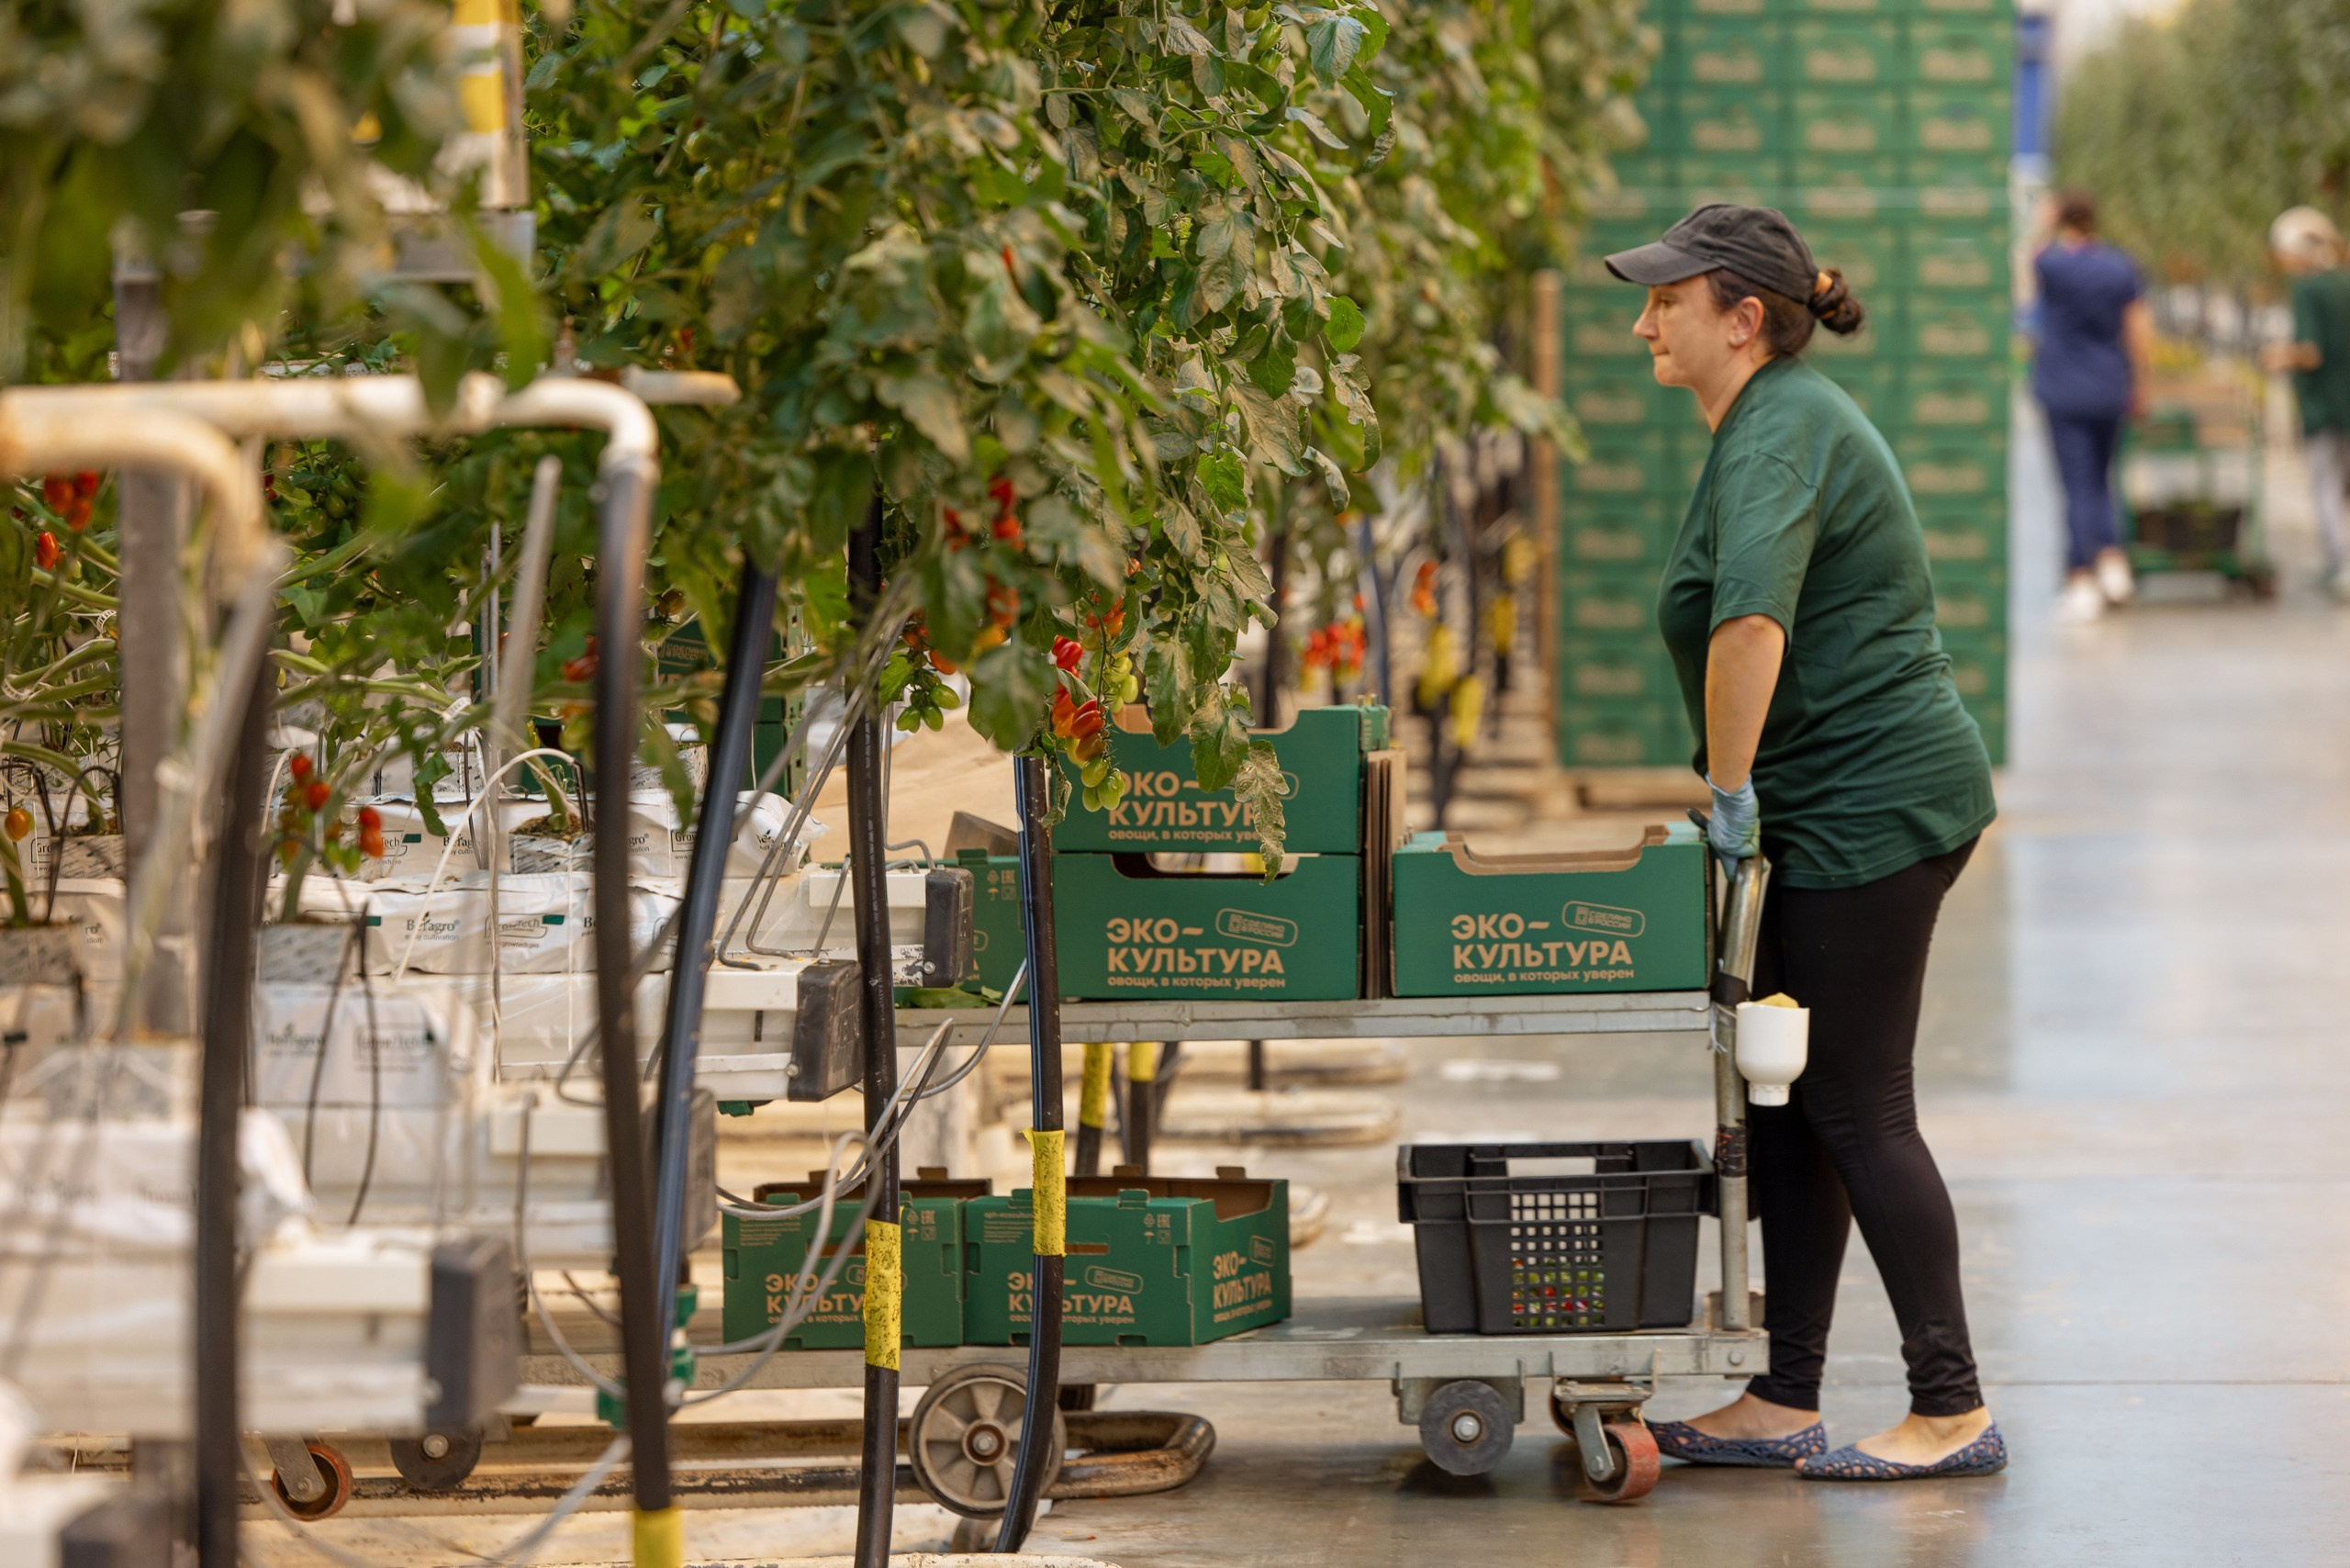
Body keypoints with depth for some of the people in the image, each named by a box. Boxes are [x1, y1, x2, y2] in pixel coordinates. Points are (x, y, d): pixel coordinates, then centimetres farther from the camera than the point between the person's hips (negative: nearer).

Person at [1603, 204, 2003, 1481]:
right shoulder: (1775, 422, 16)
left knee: (1855, 1108, -5)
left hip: (1873, 802, -10)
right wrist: (1739, 790, 22)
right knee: (1789, 1102, 12)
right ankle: (1784, 1403, 17)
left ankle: (1953, 1410, 1)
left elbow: (1751, 618, -34)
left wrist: (1727, 788, -25)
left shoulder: (1781, 432, -17)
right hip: (1848, 810, 10)